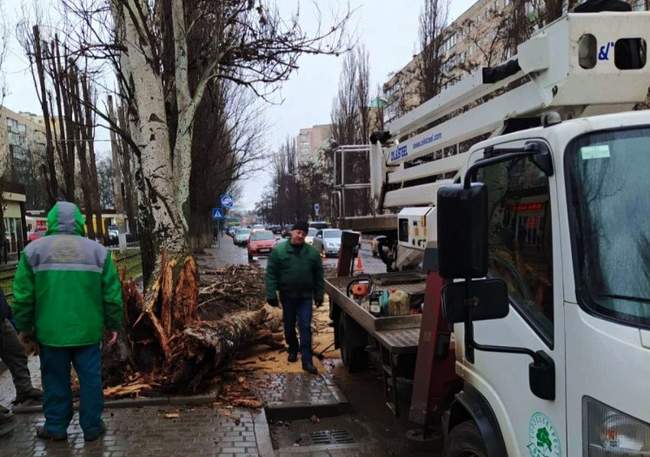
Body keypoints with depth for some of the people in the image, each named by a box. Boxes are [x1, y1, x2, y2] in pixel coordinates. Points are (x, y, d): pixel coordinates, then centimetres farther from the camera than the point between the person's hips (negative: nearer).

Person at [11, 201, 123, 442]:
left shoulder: (34, 250, -1)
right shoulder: (97, 250, 0)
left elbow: (23, 295, -1)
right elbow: (112, 294, 1)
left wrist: (24, 327, 10)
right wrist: (113, 325, 9)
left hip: (51, 331, 0)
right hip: (88, 330, 0)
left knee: (55, 380, 13)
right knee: (90, 379, 9)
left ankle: (56, 427, 23)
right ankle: (92, 426, 16)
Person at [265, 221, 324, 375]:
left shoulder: (312, 252, 2)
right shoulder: (279, 250, -4)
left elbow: (319, 275, 7)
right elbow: (271, 274, -6)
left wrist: (319, 295, 4)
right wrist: (271, 294, -11)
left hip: (306, 297, 0)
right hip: (287, 296, 0)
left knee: (305, 327, -5)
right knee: (289, 326, 14)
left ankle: (307, 361, -4)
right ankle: (293, 349, 38)